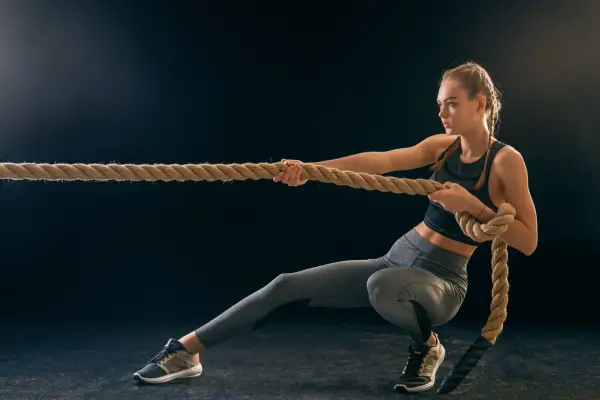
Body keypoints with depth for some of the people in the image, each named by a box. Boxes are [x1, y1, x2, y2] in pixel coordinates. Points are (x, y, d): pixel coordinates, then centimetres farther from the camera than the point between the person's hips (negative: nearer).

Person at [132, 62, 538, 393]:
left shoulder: (506, 160, -11)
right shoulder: (441, 146, 5)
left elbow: (528, 242, -11)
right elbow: (380, 160, -11)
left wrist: (473, 205, -23)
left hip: (441, 280, -6)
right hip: (397, 258, 6)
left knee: (381, 287, -41)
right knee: (288, 284, -5)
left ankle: (426, 346, -7)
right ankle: (187, 350, 3)